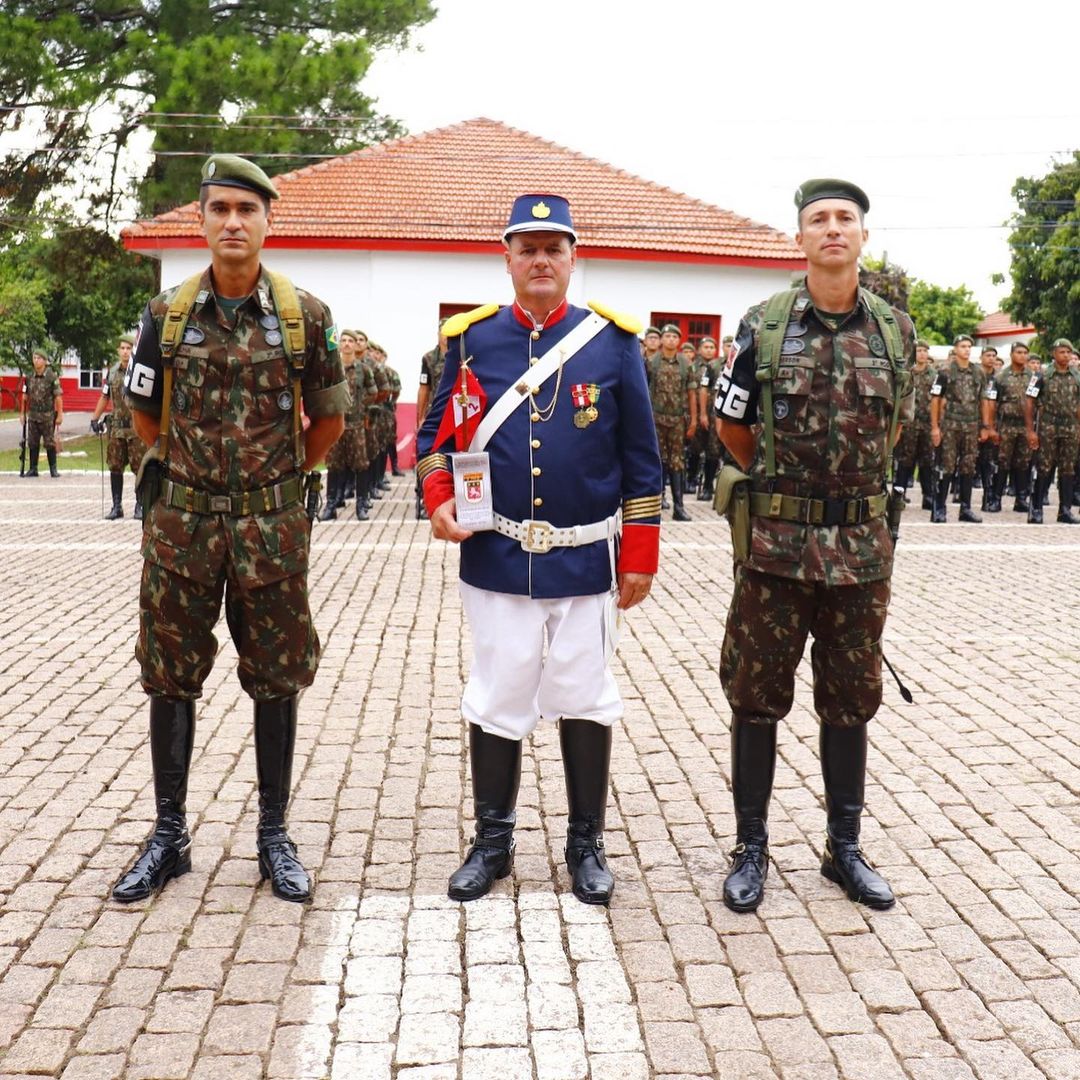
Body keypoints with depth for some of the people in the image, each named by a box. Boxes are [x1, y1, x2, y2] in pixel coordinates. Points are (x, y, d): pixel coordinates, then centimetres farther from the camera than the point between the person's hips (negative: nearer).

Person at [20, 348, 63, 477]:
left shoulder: (52, 377, -7)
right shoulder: (29, 378, 6)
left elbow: (58, 397, -9)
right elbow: (25, 397, 12)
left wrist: (60, 415, -12)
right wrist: (22, 413, 10)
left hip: (48, 416, -4)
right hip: (33, 416, 4)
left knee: (50, 443, 0)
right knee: (33, 443, 7)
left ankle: (53, 469, 7)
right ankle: (33, 469, 14)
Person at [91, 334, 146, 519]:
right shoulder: (112, 372, 10)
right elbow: (105, 397, 18)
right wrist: (95, 419, 15)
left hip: (137, 428, -5)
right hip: (117, 427, 5)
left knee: (139, 468, -1)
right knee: (115, 467, 7)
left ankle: (140, 506, 8)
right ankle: (116, 506, 15)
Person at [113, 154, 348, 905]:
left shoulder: (305, 315, -2)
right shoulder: (168, 313, 1)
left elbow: (330, 420, 8)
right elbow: (146, 414, 13)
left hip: (271, 524, -1)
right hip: (181, 520, 1)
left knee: (276, 680, 7)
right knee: (171, 677, 7)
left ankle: (275, 834, 21)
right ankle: (169, 835, 21)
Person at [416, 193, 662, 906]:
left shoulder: (613, 339, 1)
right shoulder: (472, 339, 4)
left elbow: (640, 459, 3)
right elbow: (440, 432, 10)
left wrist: (640, 555, 0)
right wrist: (440, 499, -9)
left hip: (587, 558, 0)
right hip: (497, 555, 1)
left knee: (584, 699, 7)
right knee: (497, 701, 7)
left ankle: (587, 846, 23)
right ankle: (493, 843, 23)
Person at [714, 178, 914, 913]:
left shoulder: (895, 329, 3)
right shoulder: (764, 326, -3)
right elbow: (731, 426, 7)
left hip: (862, 545, 2)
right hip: (776, 543, -2)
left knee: (851, 701, 12)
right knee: (756, 697, 5)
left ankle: (845, 847, 27)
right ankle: (751, 849, 20)